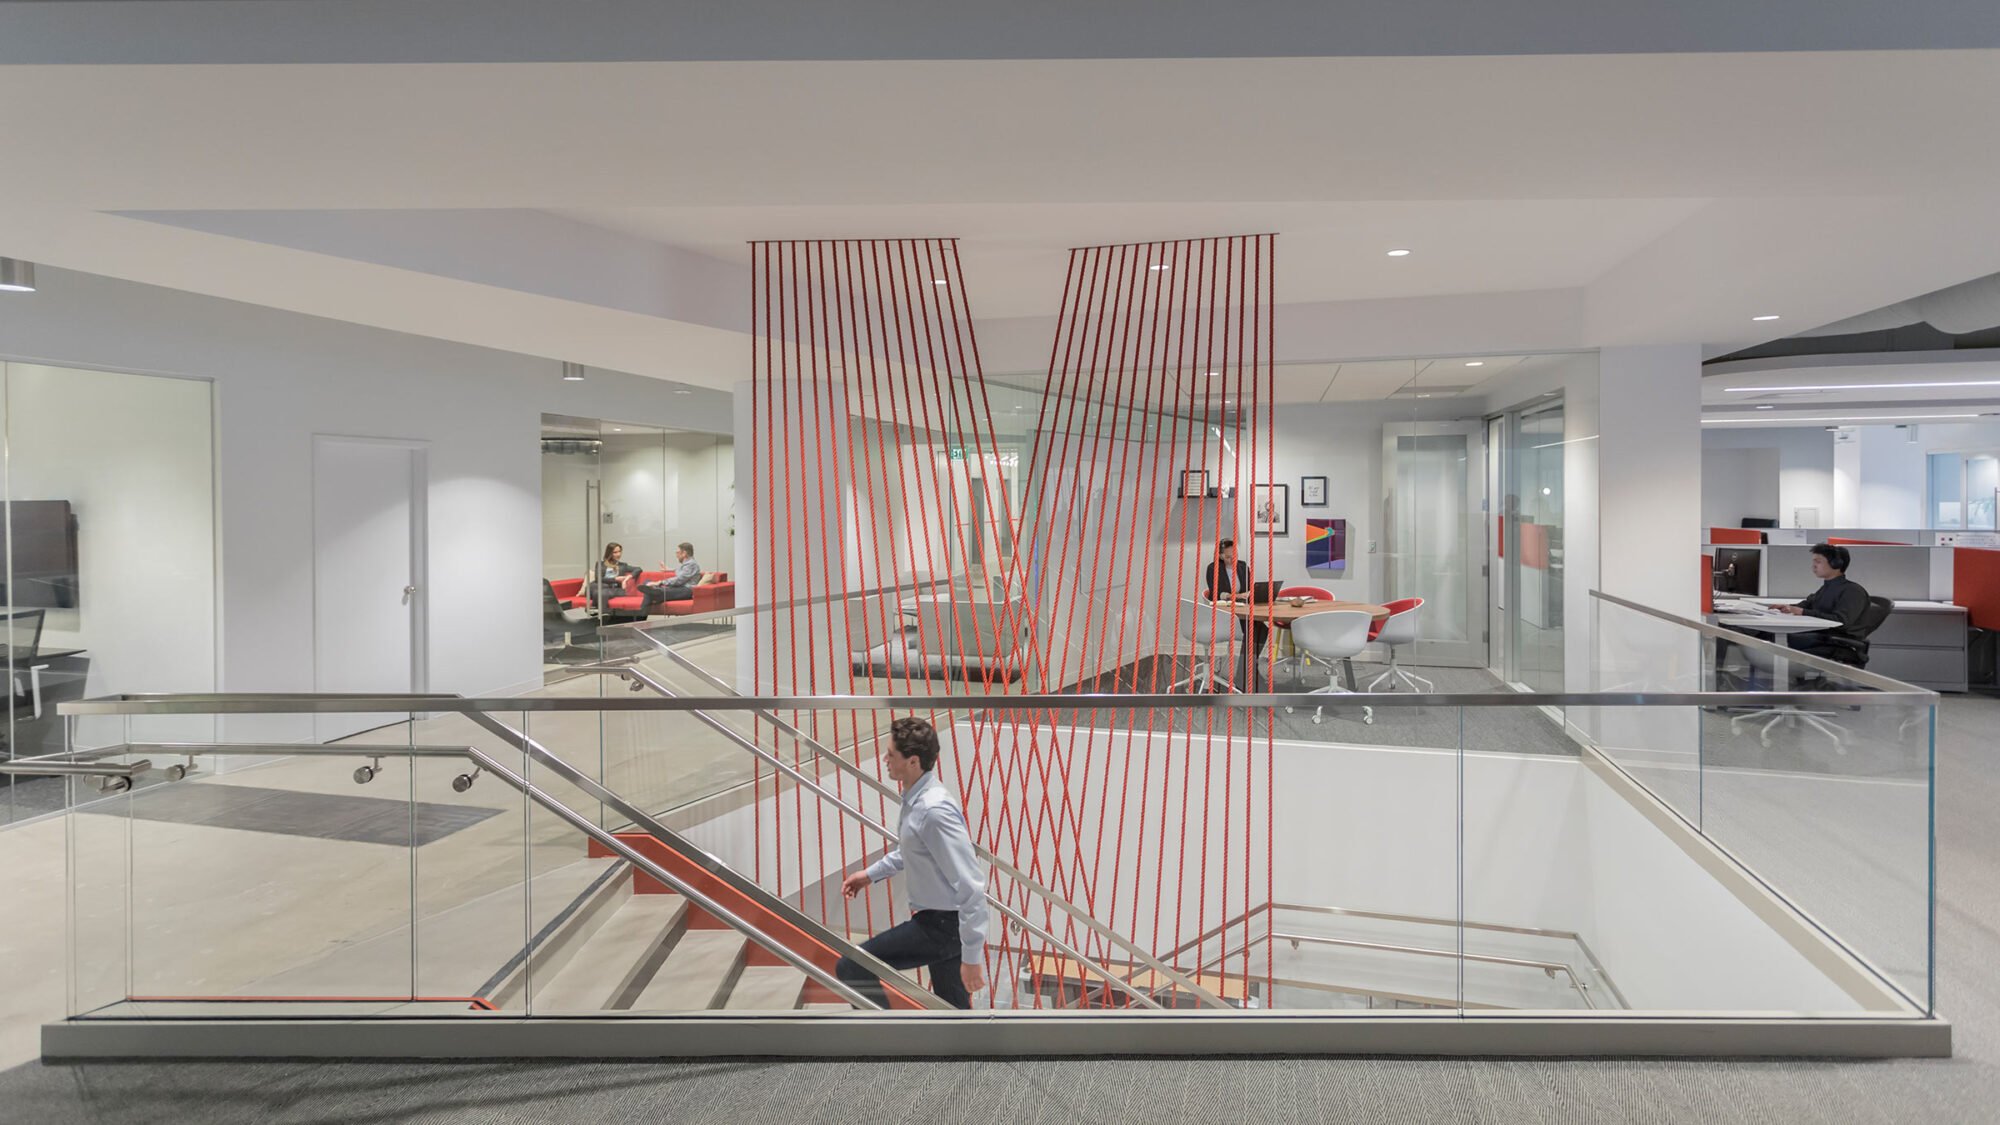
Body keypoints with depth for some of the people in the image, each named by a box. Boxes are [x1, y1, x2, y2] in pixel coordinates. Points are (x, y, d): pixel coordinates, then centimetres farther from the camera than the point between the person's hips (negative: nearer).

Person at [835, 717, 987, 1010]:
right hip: (938, 920, 10)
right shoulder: (914, 798, 3)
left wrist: (972, 956, -26)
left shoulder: (935, 811, -28)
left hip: (942, 925, -10)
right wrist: (871, 873, 25)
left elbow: (971, 886, -28)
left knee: (850, 970, -7)